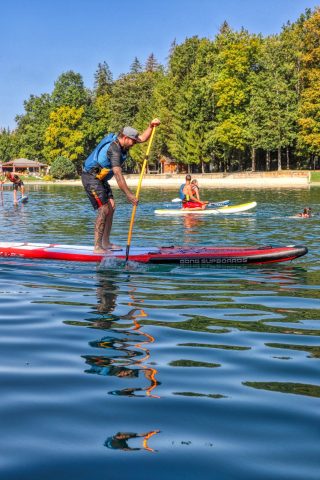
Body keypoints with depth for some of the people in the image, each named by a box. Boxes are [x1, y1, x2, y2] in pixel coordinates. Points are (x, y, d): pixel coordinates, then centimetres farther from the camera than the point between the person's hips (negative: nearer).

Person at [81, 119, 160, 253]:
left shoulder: (120, 140, 2)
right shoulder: (114, 149, -26)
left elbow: (143, 138, 10)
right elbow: (118, 175, -32)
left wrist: (151, 126, -7)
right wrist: (128, 194, -33)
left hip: (100, 179, 10)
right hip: (91, 177, -10)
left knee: (111, 206, 8)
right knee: (103, 210, -16)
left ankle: (105, 243, 13)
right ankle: (97, 247, -16)